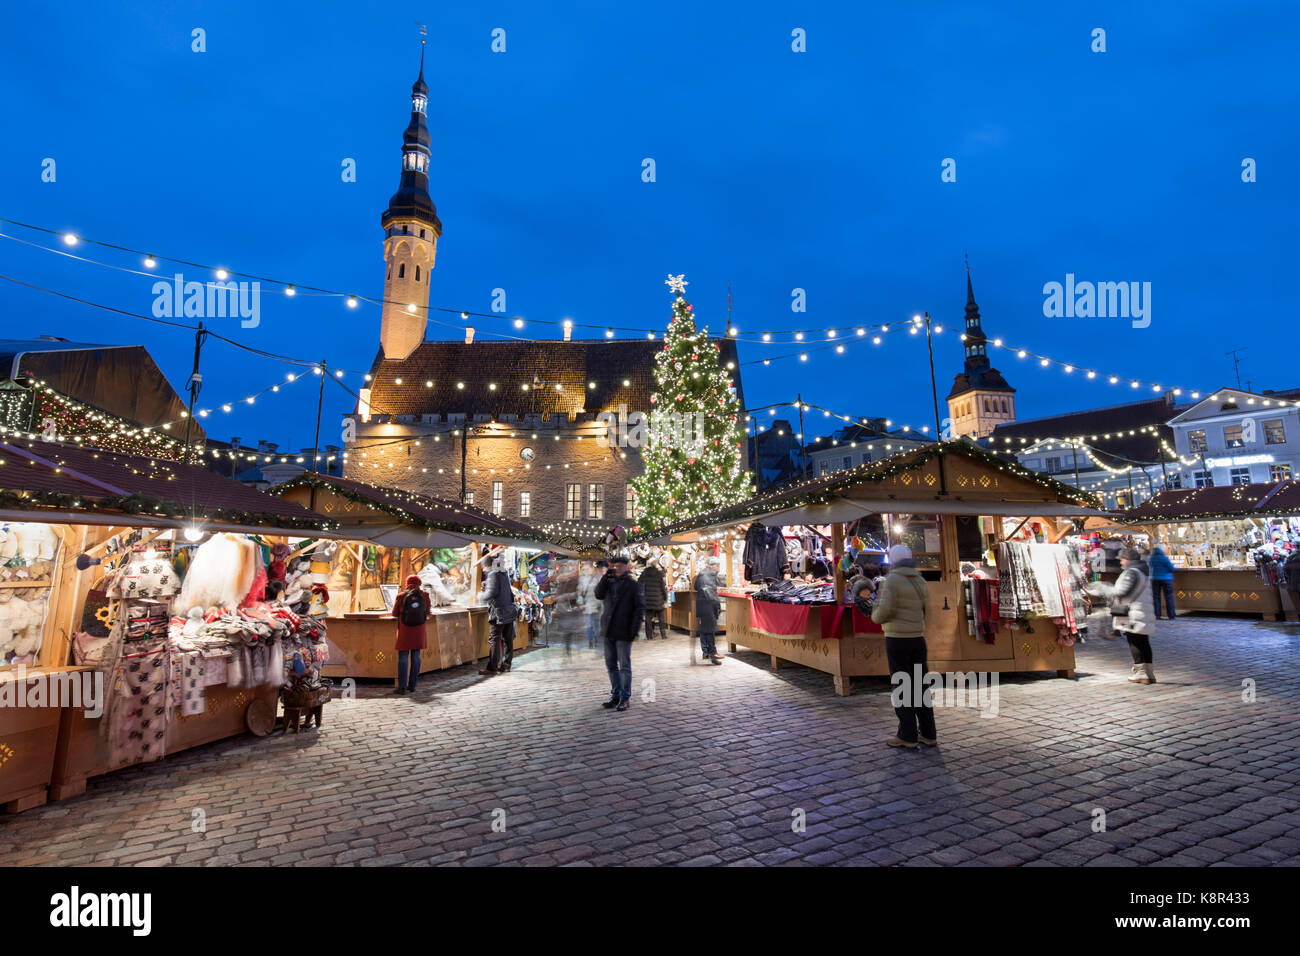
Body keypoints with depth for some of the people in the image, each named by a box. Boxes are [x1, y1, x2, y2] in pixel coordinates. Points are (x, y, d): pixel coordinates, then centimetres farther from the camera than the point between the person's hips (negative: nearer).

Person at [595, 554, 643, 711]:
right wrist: (606, 576, -10)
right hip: (609, 631, 6)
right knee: (611, 666, 13)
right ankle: (615, 696, 25)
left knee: (624, 666, 1)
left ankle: (624, 699, 11)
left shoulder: (632, 584, -4)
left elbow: (640, 608, -7)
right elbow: (599, 595, -2)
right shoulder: (609, 582, 12)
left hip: (623, 633, -6)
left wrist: (634, 629, -13)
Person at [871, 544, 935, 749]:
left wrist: (875, 609, 4)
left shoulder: (892, 580, -13)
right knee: (920, 685, 12)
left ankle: (907, 736, 7)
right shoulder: (921, 582, 7)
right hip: (918, 639, 6)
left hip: (897, 640, -6)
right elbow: (925, 609, 17)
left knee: (902, 687, 1)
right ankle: (928, 734, 18)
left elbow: (884, 612, -19)